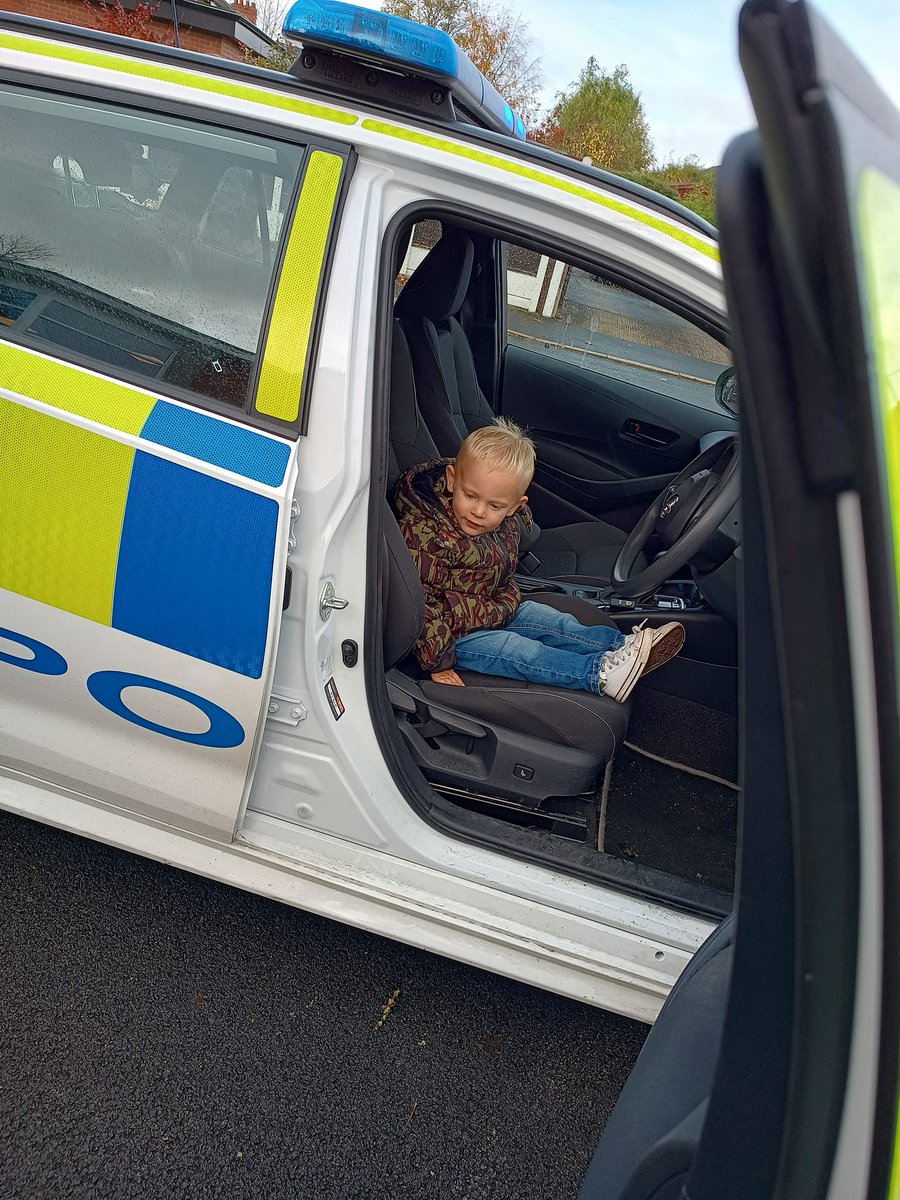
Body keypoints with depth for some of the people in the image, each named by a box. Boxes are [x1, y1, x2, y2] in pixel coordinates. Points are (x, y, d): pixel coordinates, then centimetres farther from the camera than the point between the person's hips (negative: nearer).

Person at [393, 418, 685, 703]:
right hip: (450, 630, -8)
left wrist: (505, 606, 1)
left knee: (554, 621, 0)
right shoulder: (422, 534, -29)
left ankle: (623, 645, -2)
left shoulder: (505, 525, -3)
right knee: (513, 648, -22)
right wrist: (438, 664, -25)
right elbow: (420, 602, -28)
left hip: (492, 613, 9)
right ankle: (601, 674, -27)